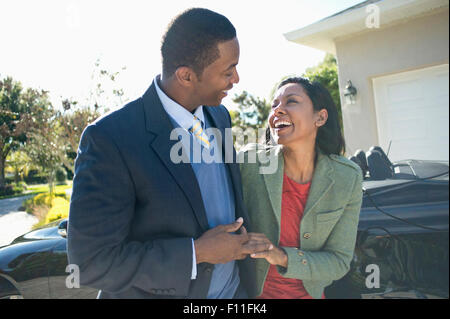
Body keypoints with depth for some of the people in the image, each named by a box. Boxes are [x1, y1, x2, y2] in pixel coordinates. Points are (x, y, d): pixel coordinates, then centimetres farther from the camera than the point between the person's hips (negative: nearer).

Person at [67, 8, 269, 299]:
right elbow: (92, 261, -22)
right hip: (157, 291, -5)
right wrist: (197, 253, -23)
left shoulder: (220, 117, -3)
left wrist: (245, 235, -3)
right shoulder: (109, 139, -24)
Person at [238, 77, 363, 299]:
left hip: (309, 292, 2)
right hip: (253, 291, -1)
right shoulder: (249, 162, -22)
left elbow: (339, 262, -13)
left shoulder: (348, 178, -17)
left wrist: (284, 257, -28)